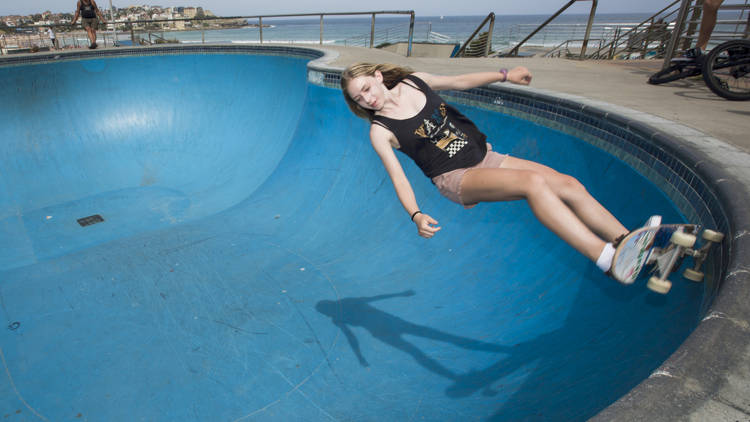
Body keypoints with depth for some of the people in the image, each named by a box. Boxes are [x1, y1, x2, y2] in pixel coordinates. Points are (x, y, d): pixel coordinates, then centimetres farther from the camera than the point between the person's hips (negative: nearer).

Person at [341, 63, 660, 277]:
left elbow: (459, 82, 20)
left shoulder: (414, 81, 7)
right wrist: (416, 215, -29)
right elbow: (397, 176, -13)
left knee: (569, 185, -10)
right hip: (456, 179, -6)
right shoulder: (380, 131, -7)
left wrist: (504, 75, 17)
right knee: (532, 182, -32)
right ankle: (607, 259, -40)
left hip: (484, 157, 7)